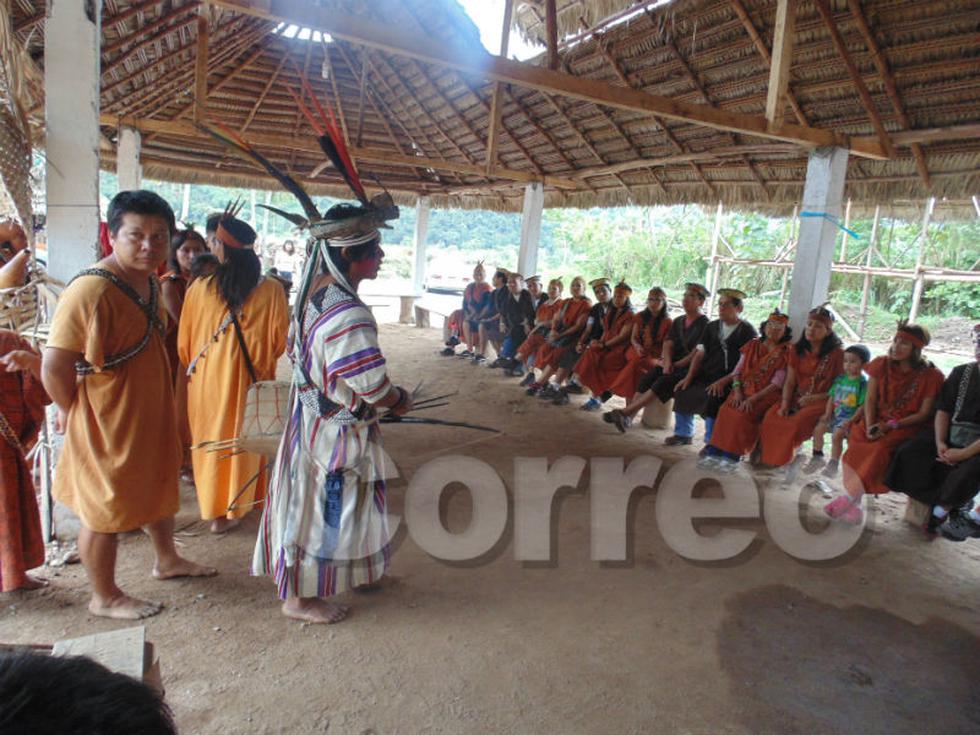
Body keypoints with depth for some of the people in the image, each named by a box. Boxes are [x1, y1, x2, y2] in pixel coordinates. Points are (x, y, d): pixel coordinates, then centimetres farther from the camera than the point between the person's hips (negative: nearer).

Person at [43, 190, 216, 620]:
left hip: (151, 415, 9)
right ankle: (105, 598, 30)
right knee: (104, 511, 10)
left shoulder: (150, 282, 2)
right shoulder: (91, 290, -26)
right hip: (106, 424, -9)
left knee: (159, 488, 25)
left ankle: (167, 560, 47)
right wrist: (73, 411, -11)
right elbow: (54, 367, -27)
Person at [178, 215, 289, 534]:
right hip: (248, 382, 0)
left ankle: (212, 508, 28)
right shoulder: (270, 290, -14)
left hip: (206, 380, 1)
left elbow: (184, 343, 0)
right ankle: (232, 510, 28)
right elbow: (280, 341, -6)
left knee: (210, 440, 17)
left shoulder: (199, 288, -10)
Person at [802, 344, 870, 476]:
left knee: (836, 435, -24)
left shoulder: (863, 383, -12)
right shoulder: (840, 378, 7)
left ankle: (833, 464, -6)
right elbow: (832, 397, 11)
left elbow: (863, 406, -16)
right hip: (835, 415, 7)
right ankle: (817, 458, 12)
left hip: (849, 417, -7)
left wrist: (851, 421, -22)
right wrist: (827, 414, 0)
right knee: (818, 428, -5)